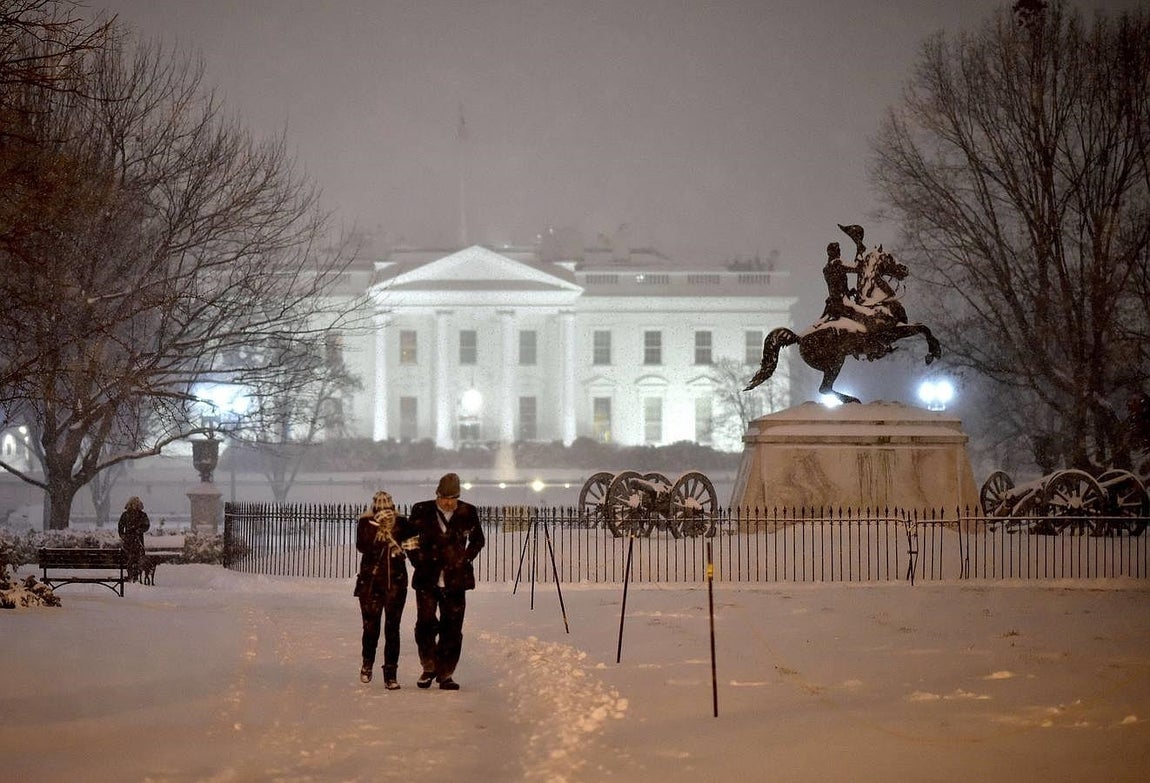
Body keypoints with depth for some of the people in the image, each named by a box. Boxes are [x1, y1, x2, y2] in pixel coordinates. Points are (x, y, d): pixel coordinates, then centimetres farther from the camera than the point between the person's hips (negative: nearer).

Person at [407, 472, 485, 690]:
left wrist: (464, 560, 5)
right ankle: (429, 667, 16)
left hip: (455, 580, 0)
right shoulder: (421, 511, 0)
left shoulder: (467, 513, 2)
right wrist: (421, 563, 3)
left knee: (452, 629, 1)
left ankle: (445, 673, 10)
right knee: (425, 625, -5)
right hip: (427, 579, 0)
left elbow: (477, 540, 17)